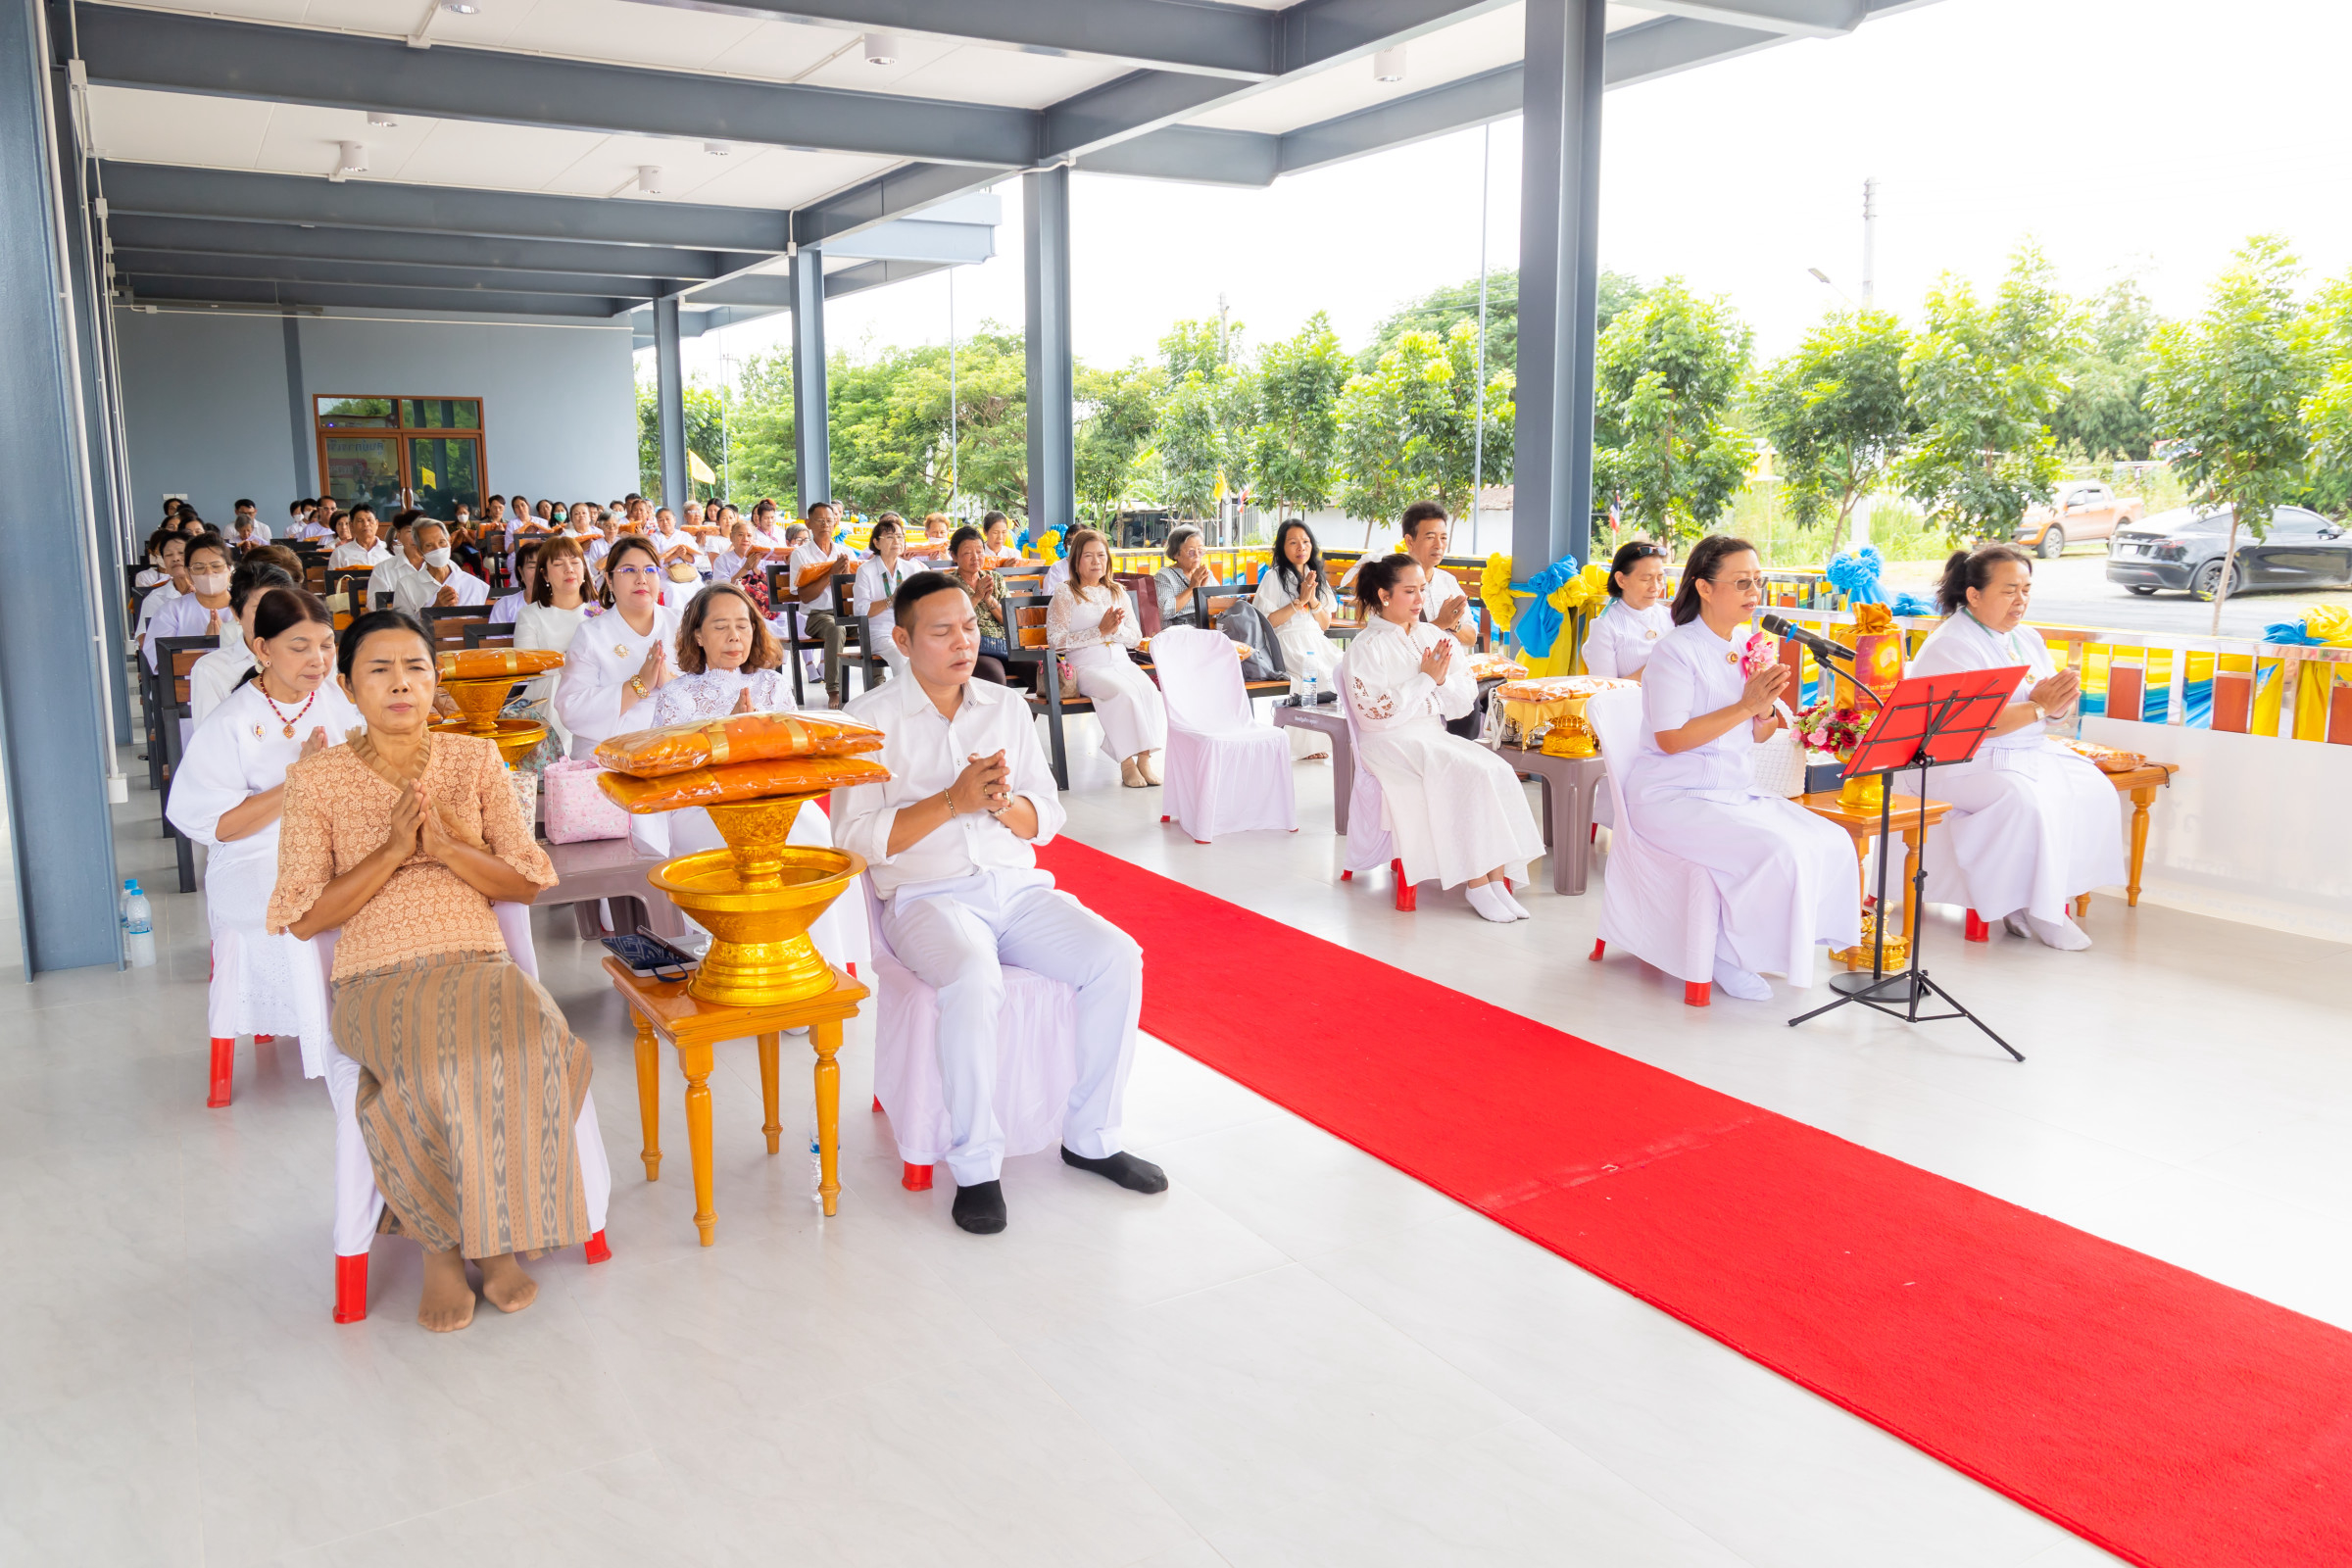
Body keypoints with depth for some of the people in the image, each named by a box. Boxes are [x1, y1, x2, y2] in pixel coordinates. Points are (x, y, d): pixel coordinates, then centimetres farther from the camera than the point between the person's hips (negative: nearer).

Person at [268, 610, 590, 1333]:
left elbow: (526, 884, 7)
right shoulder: (317, 778, 6)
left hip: (479, 964, 2)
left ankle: (499, 1230, -12)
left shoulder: (475, 759, 11)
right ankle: (440, 1242, -9)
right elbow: (305, 917, 0)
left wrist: (444, 845, -10)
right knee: (434, 1066, -35)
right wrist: (392, 850, -11)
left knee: (531, 1042, -33)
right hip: (376, 980, -2)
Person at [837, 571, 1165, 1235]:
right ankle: (975, 1166, -18)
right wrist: (951, 801, -16)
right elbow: (856, 838, -7)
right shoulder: (872, 718, 1)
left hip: (1018, 887, 5)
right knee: (975, 981, -36)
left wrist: (1002, 803, -10)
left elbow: (1046, 820, 12)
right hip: (926, 895, -4)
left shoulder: (1008, 706, 15)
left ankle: (1091, 1137, -3)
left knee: (1118, 958, -19)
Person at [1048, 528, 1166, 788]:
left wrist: (1116, 629, -7)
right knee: (1124, 693, -33)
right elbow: (1056, 641, -8)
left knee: (1150, 690, -27)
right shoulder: (1066, 595, 3)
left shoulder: (1117, 592, 19)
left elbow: (1136, 638, 17)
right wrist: (1100, 631, -10)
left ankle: (1146, 759, -26)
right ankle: (1127, 762, -26)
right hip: (1087, 667, -5)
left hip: (1122, 664, 5)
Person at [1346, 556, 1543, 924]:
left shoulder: (1431, 637, 13)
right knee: (1466, 776, -28)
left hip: (1435, 736, 6)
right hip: (1391, 743, -6)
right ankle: (1477, 884, -21)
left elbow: (1463, 703, 11)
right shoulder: (1368, 646, -4)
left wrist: (1442, 677, -9)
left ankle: (1497, 879, -23)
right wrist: (1426, 679, -11)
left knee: (1498, 771, -20)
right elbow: (1377, 711, -16)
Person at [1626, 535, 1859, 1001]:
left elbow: (1757, 735, 15)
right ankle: (1730, 955, -7)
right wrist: (1745, 706, -20)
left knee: (1832, 843, -8)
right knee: (1779, 851, -26)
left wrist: (1767, 709, -9)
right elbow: (1669, 738, -20)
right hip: (1675, 799, -8)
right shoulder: (1677, 651, -13)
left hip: (1737, 792, 8)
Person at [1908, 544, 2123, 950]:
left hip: (2032, 752, 9)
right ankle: (2032, 908, -17)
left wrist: (2059, 701, -10)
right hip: (1964, 762, -9)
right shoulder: (1950, 646, -13)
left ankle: (2047, 896, -6)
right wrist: (2037, 706, -20)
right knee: (2028, 799, -32)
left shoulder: (2028, 639, 14)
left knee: (2094, 789, -12)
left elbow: (2053, 710, 15)